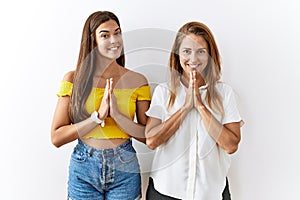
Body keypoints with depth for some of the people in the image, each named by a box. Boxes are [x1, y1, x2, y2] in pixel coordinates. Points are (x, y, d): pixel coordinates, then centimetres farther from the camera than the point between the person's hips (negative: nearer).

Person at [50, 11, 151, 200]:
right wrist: (98, 116, -18)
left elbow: (149, 136, -5)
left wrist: (117, 115, -19)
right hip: (83, 167, 0)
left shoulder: (137, 81, -3)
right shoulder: (73, 79, -4)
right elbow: (56, 137, -7)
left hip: (124, 168, 0)